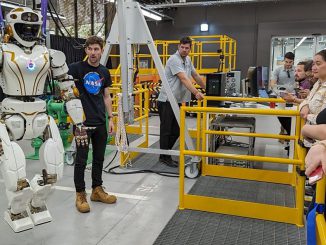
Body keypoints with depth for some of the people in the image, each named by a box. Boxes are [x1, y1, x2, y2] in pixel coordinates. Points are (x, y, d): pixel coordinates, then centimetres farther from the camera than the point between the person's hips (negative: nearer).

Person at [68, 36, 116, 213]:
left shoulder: (104, 72, 9)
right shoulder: (77, 68, -6)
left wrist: (110, 118, 10)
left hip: (100, 122, 5)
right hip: (82, 122, -5)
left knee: (99, 158, 13)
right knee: (81, 160, 2)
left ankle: (97, 190, 28)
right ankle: (80, 195, 16)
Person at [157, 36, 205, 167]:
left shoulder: (187, 60, 13)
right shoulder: (174, 59, -15)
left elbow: (196, 76, 23)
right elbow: (184, 79, -26)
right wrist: (196, 93, -34)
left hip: (177, 101, 8)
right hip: (166, 101, -8)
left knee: (176, 131, 11)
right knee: (166, 130, 0)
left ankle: (165, 153, 24)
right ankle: (164, 157, 11)